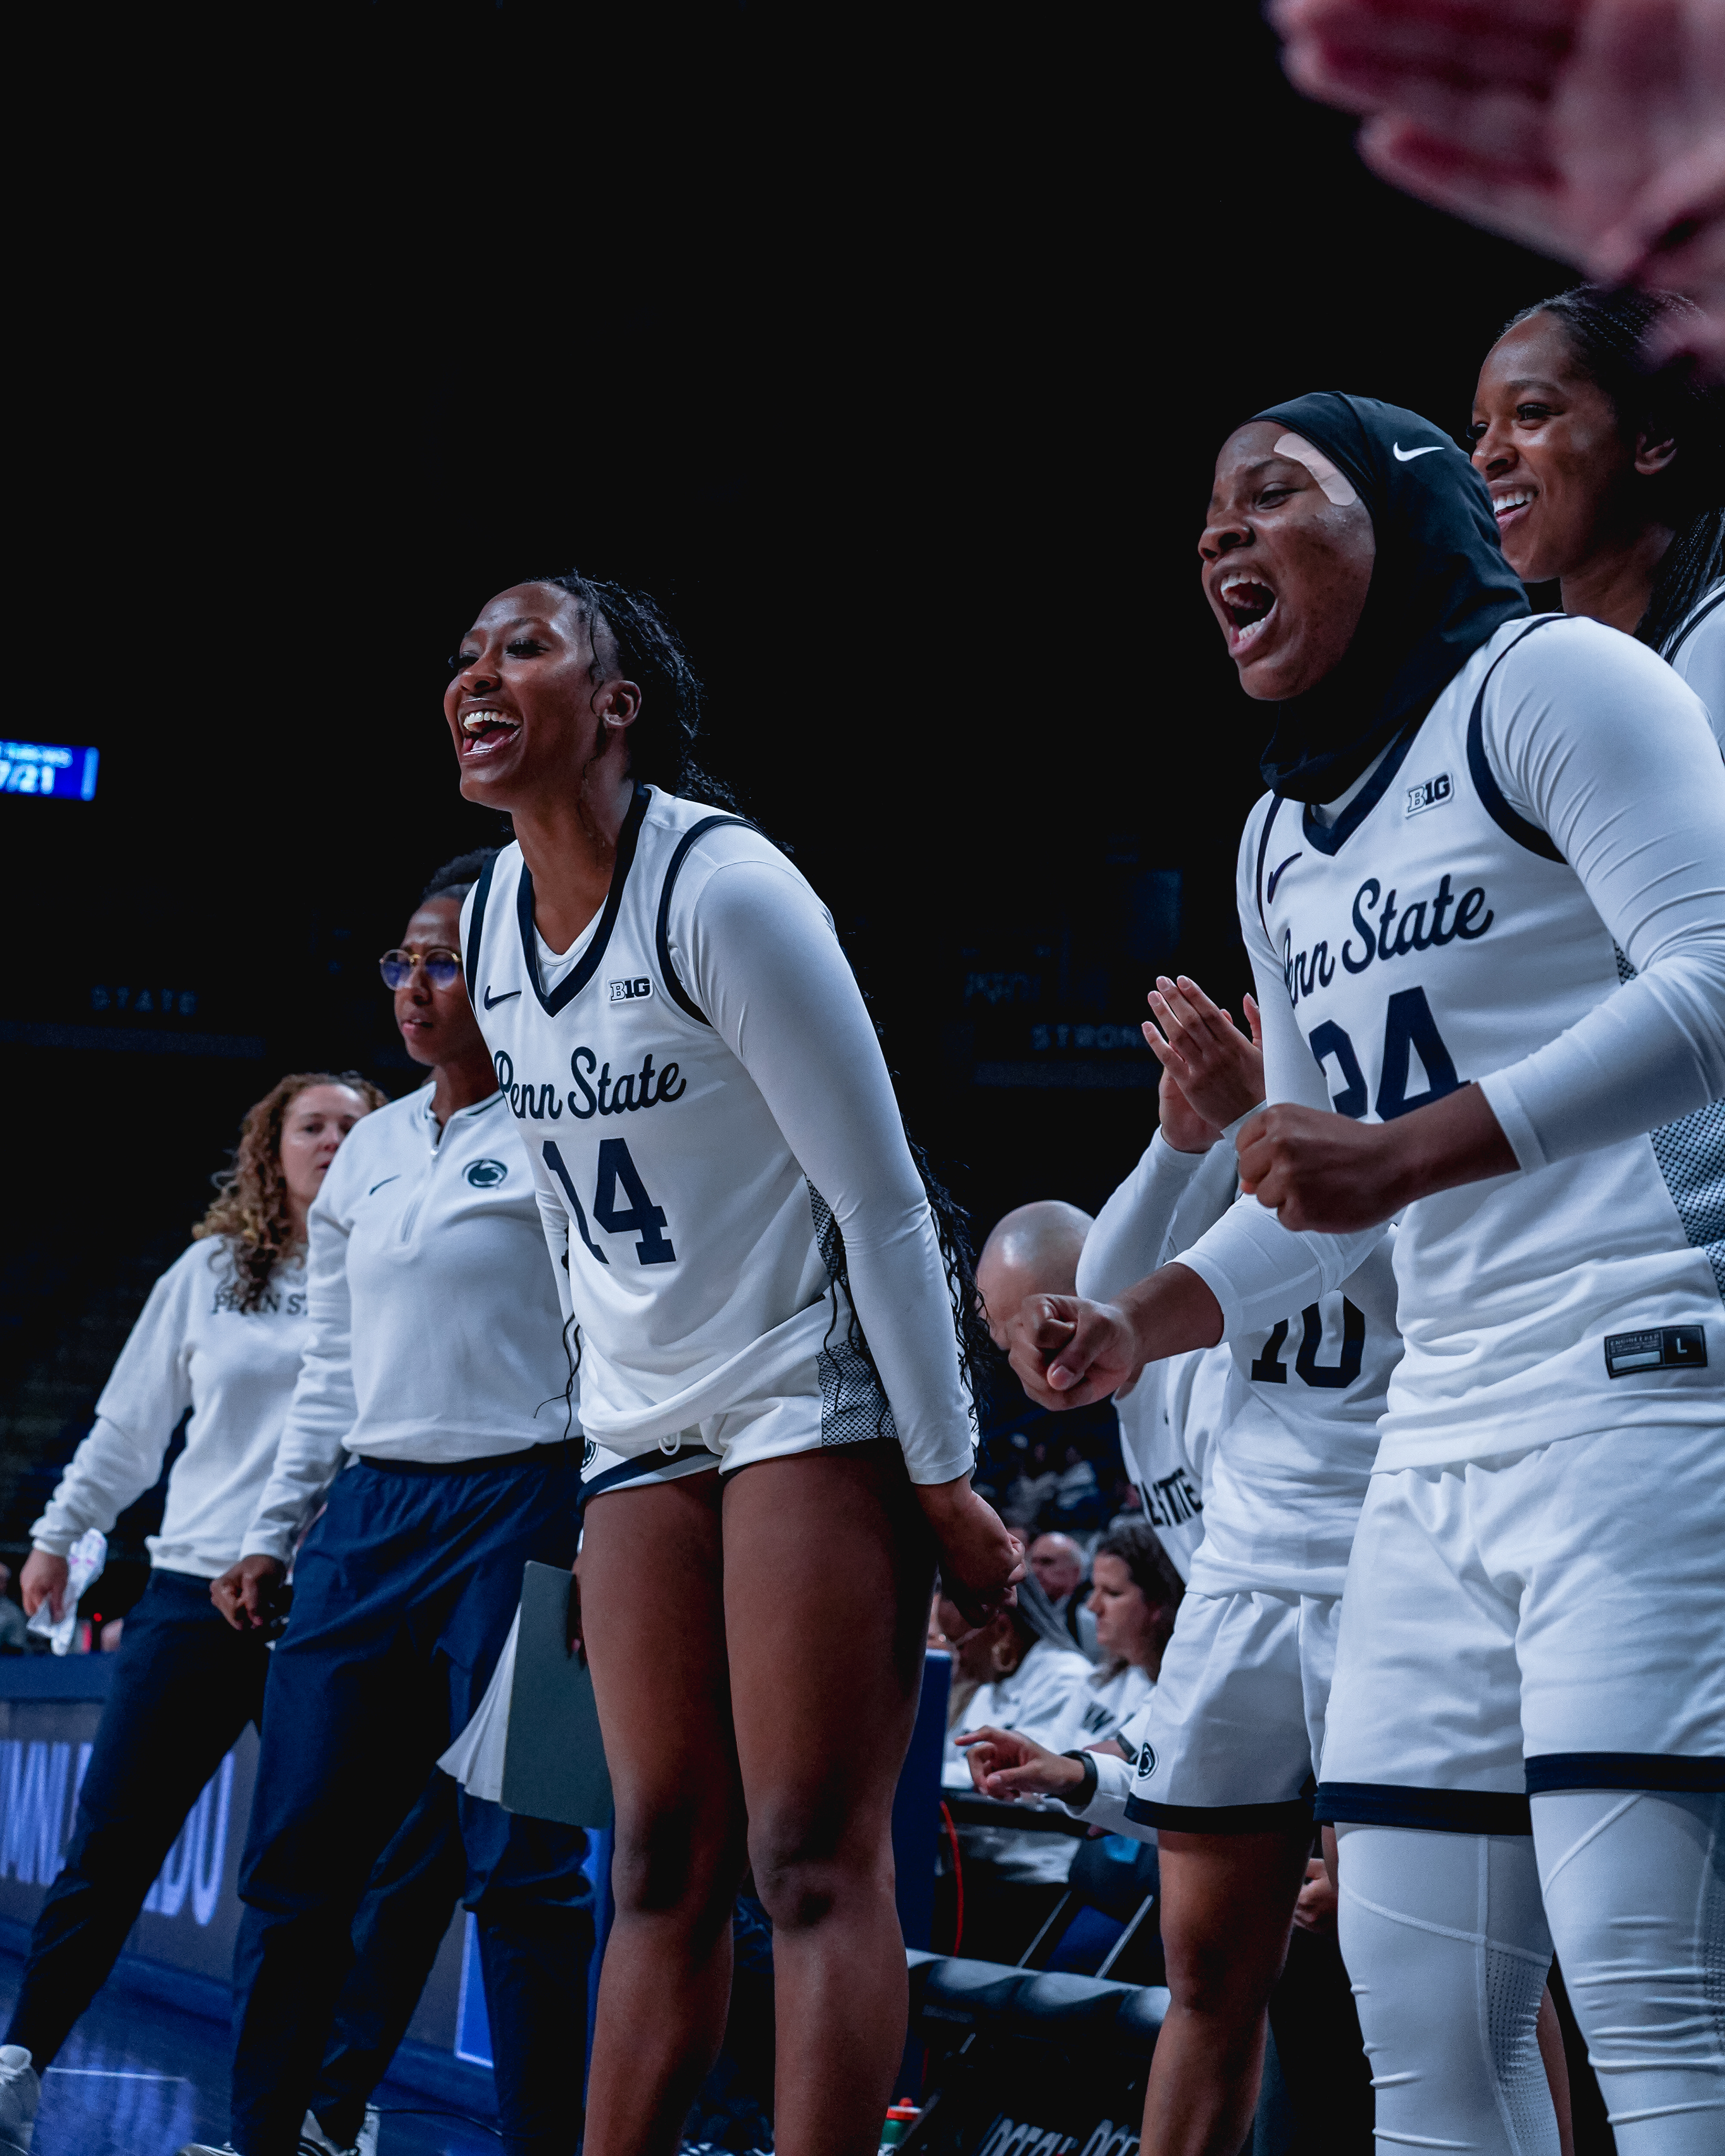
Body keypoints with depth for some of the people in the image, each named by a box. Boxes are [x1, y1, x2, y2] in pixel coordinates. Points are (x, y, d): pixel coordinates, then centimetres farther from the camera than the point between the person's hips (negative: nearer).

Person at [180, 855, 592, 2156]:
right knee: (295, 1853, 4)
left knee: (519, 1862, -7)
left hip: (517, 1510, -6)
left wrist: (608, 1542, -15)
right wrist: (273, 1537, 18)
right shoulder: (372, 1151, 16)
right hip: (371, 1514, 6)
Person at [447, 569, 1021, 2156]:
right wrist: (603, 1410, 18)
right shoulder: (497, 919, 7)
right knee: (664, 1861, 5)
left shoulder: (721, 890, -16)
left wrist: (945, 1485, -16)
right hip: (648, 1420, 7)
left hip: (819, 1396, -7)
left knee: (813, 1854, -12)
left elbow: (883, 1199, -16)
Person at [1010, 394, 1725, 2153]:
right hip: (1437, 1458, 9)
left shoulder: (1544, 681, -3)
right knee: (1417, 2009, 5)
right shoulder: (1279, 841, 24)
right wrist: (1136, 1327, 17)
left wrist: (1410, 1153, -23)